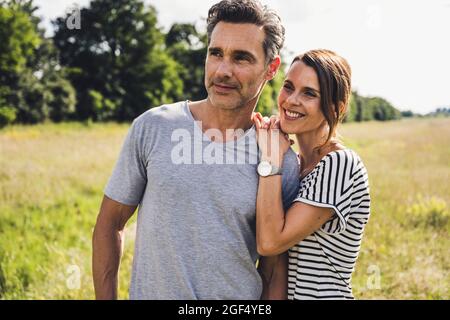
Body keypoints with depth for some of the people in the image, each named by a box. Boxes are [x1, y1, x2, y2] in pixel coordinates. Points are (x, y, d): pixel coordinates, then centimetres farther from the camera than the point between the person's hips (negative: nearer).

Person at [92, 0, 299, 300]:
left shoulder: (284, 164, -9)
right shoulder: (152, 128, -9)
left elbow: (272, 273, -1)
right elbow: (110, 224, -1)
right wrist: (106, 297, -3)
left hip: (240, 295, 0)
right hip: (150, 292, 0)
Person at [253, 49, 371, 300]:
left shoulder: (341, 164, -20)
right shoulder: (294, 163, 4)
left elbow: (270, 241, -25)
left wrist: (272, 159, -20)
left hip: (322, 293, -7)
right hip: (286, 293, 7)